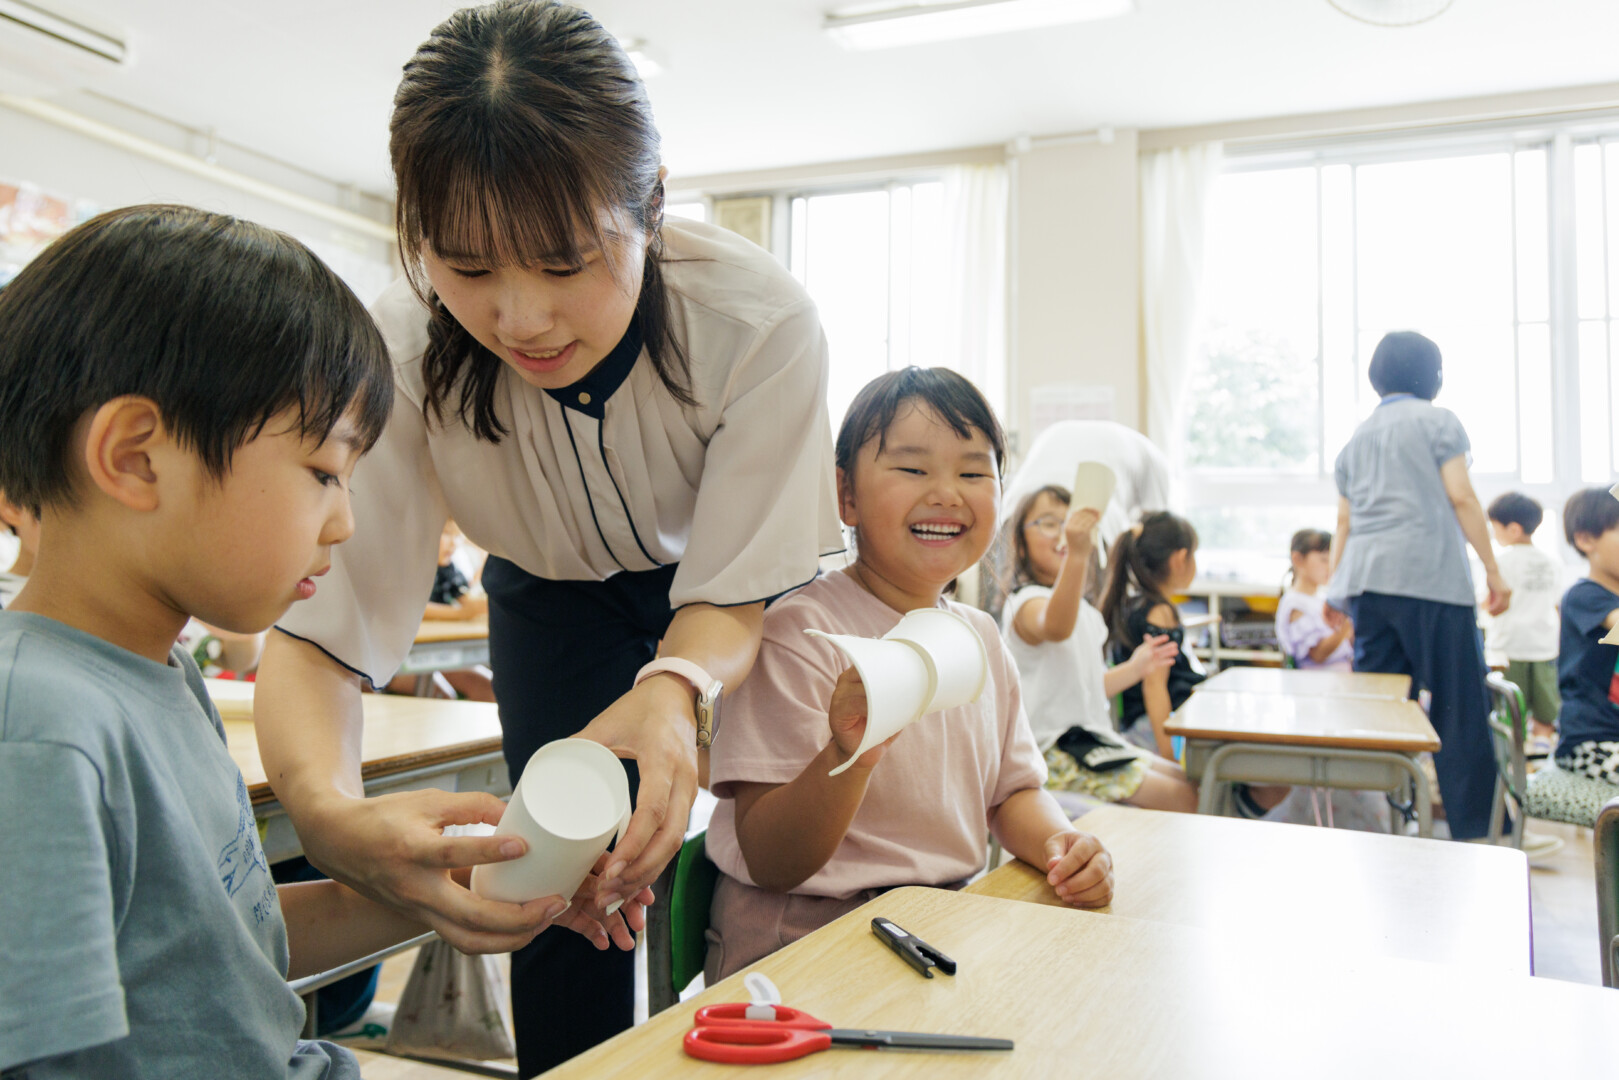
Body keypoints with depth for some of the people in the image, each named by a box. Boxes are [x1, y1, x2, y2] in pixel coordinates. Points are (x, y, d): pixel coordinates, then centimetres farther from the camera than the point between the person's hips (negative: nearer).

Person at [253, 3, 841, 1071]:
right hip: (555, 595, 1)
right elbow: (316, 629, -32)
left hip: (724, 591, 0)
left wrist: (675, 691, -49)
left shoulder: (763, 321, -36)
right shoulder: (401, 355, -32)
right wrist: (329, 813, -52)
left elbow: (733, 592, -26)